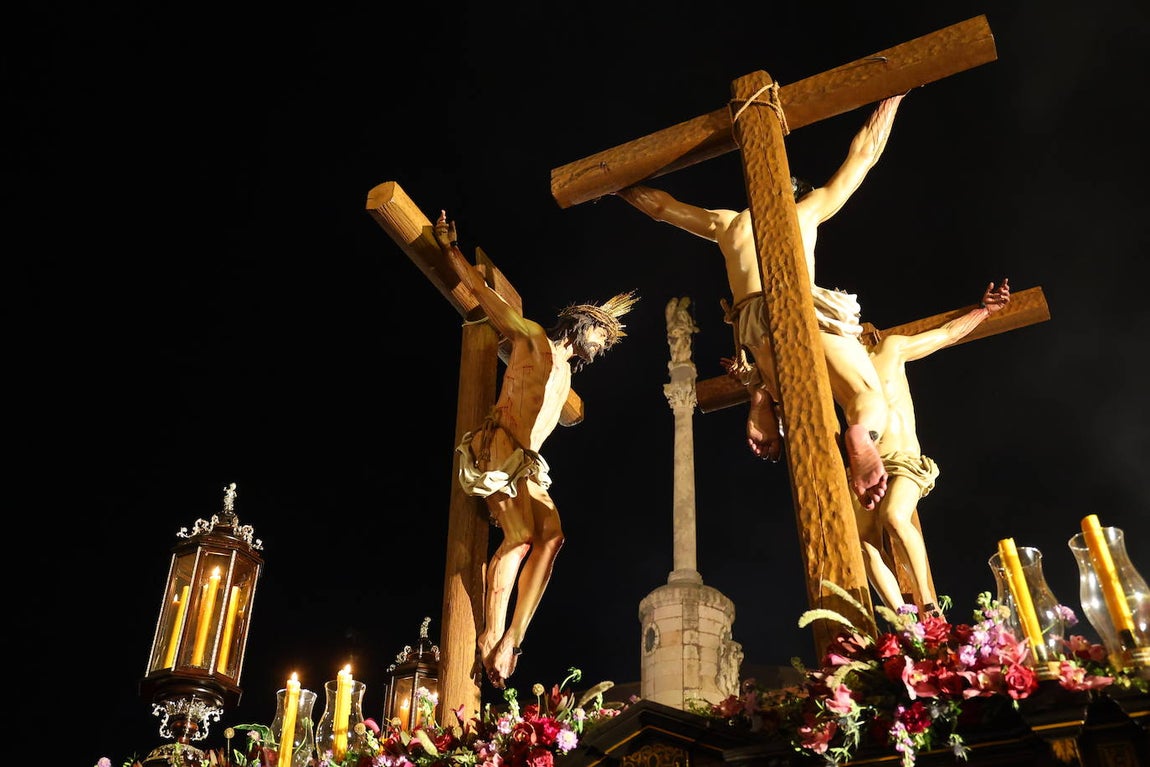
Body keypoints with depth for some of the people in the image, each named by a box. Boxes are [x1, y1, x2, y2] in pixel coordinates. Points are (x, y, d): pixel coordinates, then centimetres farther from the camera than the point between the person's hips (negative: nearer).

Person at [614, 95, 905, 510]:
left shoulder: (726, 223, 32)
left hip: (755, 322, 2)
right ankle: (859, 434, -35)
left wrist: (618, 187, 57)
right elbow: (862, 155, 35)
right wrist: (892, 97, 45)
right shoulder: (807, 208, 28)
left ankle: (763, 388, -23)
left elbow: (659, 205, 42)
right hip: (805, 309, -2)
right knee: (870, 404, 1)